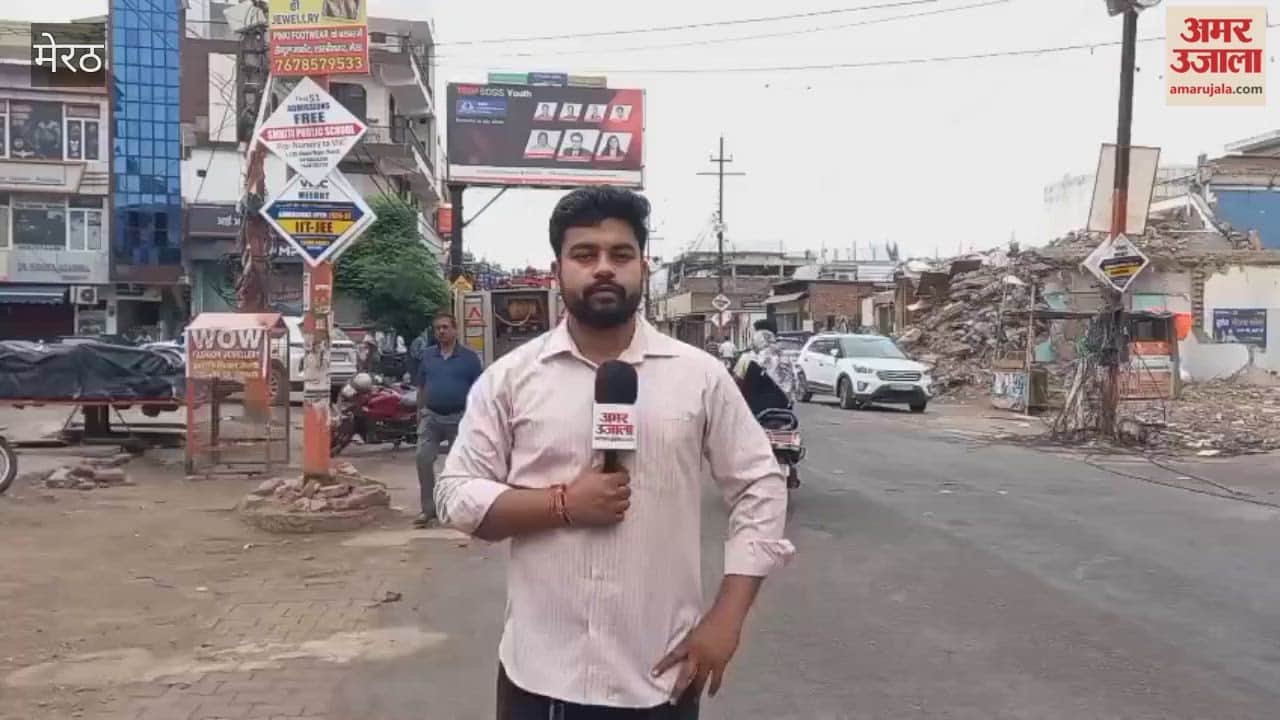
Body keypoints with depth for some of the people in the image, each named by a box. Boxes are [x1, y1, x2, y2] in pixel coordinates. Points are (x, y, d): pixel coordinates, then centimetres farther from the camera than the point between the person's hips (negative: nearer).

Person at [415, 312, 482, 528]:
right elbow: (421, 387, 12)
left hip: (459, 417, -2)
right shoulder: (427, 355, 7)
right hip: (431, 416, 2)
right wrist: (419, 413, 7)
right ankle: (428, 508, 1)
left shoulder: (469, 357, -2)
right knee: (423, 459, -9)